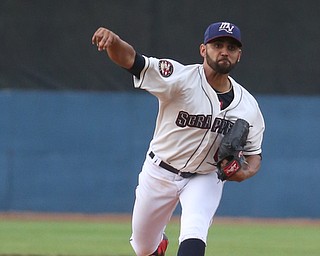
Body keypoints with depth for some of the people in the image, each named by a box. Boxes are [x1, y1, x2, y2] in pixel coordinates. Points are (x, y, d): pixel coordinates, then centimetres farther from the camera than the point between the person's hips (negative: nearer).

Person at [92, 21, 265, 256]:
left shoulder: (248, 106, -10)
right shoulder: (181, 78, -22)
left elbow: (254, 154, 3)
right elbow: (129, 59, -35)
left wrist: (245, 173, -21)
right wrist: (113, 41, -59)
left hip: (205, 178, 1)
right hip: (160, 173, -1)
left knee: (194, 230, -28)